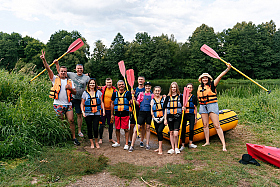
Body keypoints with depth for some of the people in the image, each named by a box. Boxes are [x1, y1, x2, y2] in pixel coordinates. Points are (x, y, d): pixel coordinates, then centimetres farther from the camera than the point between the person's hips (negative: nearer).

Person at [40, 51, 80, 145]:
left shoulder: (70, 81, 14)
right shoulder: (55, 79, 7)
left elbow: (75, 92, 11)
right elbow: (48, 69, -5)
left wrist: (70, 88, -9)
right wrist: (44, 60, -17)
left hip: (68, 104, 2)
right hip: (58, 104, -1)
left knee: (71, 120, -4)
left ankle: (74, 137, 5)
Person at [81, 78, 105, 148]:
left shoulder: (98, 92, 7)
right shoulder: (85, 93, 3)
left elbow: (101, 102, 12)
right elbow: (82, 103, 7)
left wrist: (103, 110, 3)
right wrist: (83, 112, -3)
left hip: (97, 113, 0)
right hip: (88, 114, 0)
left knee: (95, 128, -6)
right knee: (89, 128, 6)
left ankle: (96, 142, 16)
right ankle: (91, 143, 22)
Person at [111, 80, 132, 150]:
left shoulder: (127, 93, 2)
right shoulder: (115, 94, 9)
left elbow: (131, 102, -6)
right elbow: (112, 104, 13)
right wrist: (112, 114, 11)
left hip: (125, 113, -3)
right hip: (117, 113, 3)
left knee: (126, 129, 0)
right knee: (117, 128, 11)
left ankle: (126, 144, 9)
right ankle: (118, 142, 27)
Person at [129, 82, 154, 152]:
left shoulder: (152, 95, 9)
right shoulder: (141, 94, 6)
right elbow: (138, 103, 1)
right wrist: (135, 100, -16)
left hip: (149, 113, 2)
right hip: (142, 112, -1)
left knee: (147, 128, 8)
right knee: (136, 128, -5)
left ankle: (147, 144, 20)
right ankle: (132, 145, 0)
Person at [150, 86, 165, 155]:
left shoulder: (163, 98, 3)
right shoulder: (152, 100, 10)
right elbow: (151, 111, 8)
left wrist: (163, 118, -8)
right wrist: (154, 118, -3)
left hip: (162, 119, -3)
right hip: (156, 119, 3)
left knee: (159, 131, -18)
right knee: (158, 133, 8)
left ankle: (160, 148, -14)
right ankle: (160, 147, 21)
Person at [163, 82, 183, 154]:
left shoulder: (180, 96, 4)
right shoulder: (168, 97, 9)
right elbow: (166, 109, 10)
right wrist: (165, 119, 6)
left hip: (177, 116, -3)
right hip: (170, 116, 3)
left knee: (175, 134, -10)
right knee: (171, 133, 9)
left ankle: (176, 147, 12)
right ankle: (172, 148, 19)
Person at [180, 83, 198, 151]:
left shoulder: (194, 97, 10)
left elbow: (195, 108, 11)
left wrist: (195, 117, 8)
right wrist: (182, 107, -17)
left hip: (192, 115, 1)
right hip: (184, 114, -1)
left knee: (191, 129, -6)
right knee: (183, 130, -1)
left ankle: (190, 143, 11)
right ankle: (182, 145, 6)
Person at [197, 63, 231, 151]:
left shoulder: (212, 85, -3)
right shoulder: (200, 87, 11)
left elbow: (220, 76, -15)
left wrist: (228, 69, -24)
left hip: (212, 105, -5)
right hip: (203, 106, 5)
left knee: (217, 125, -8)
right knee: (205, 125, 9)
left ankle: (223, 144, -5)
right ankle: (207, 142, 21)